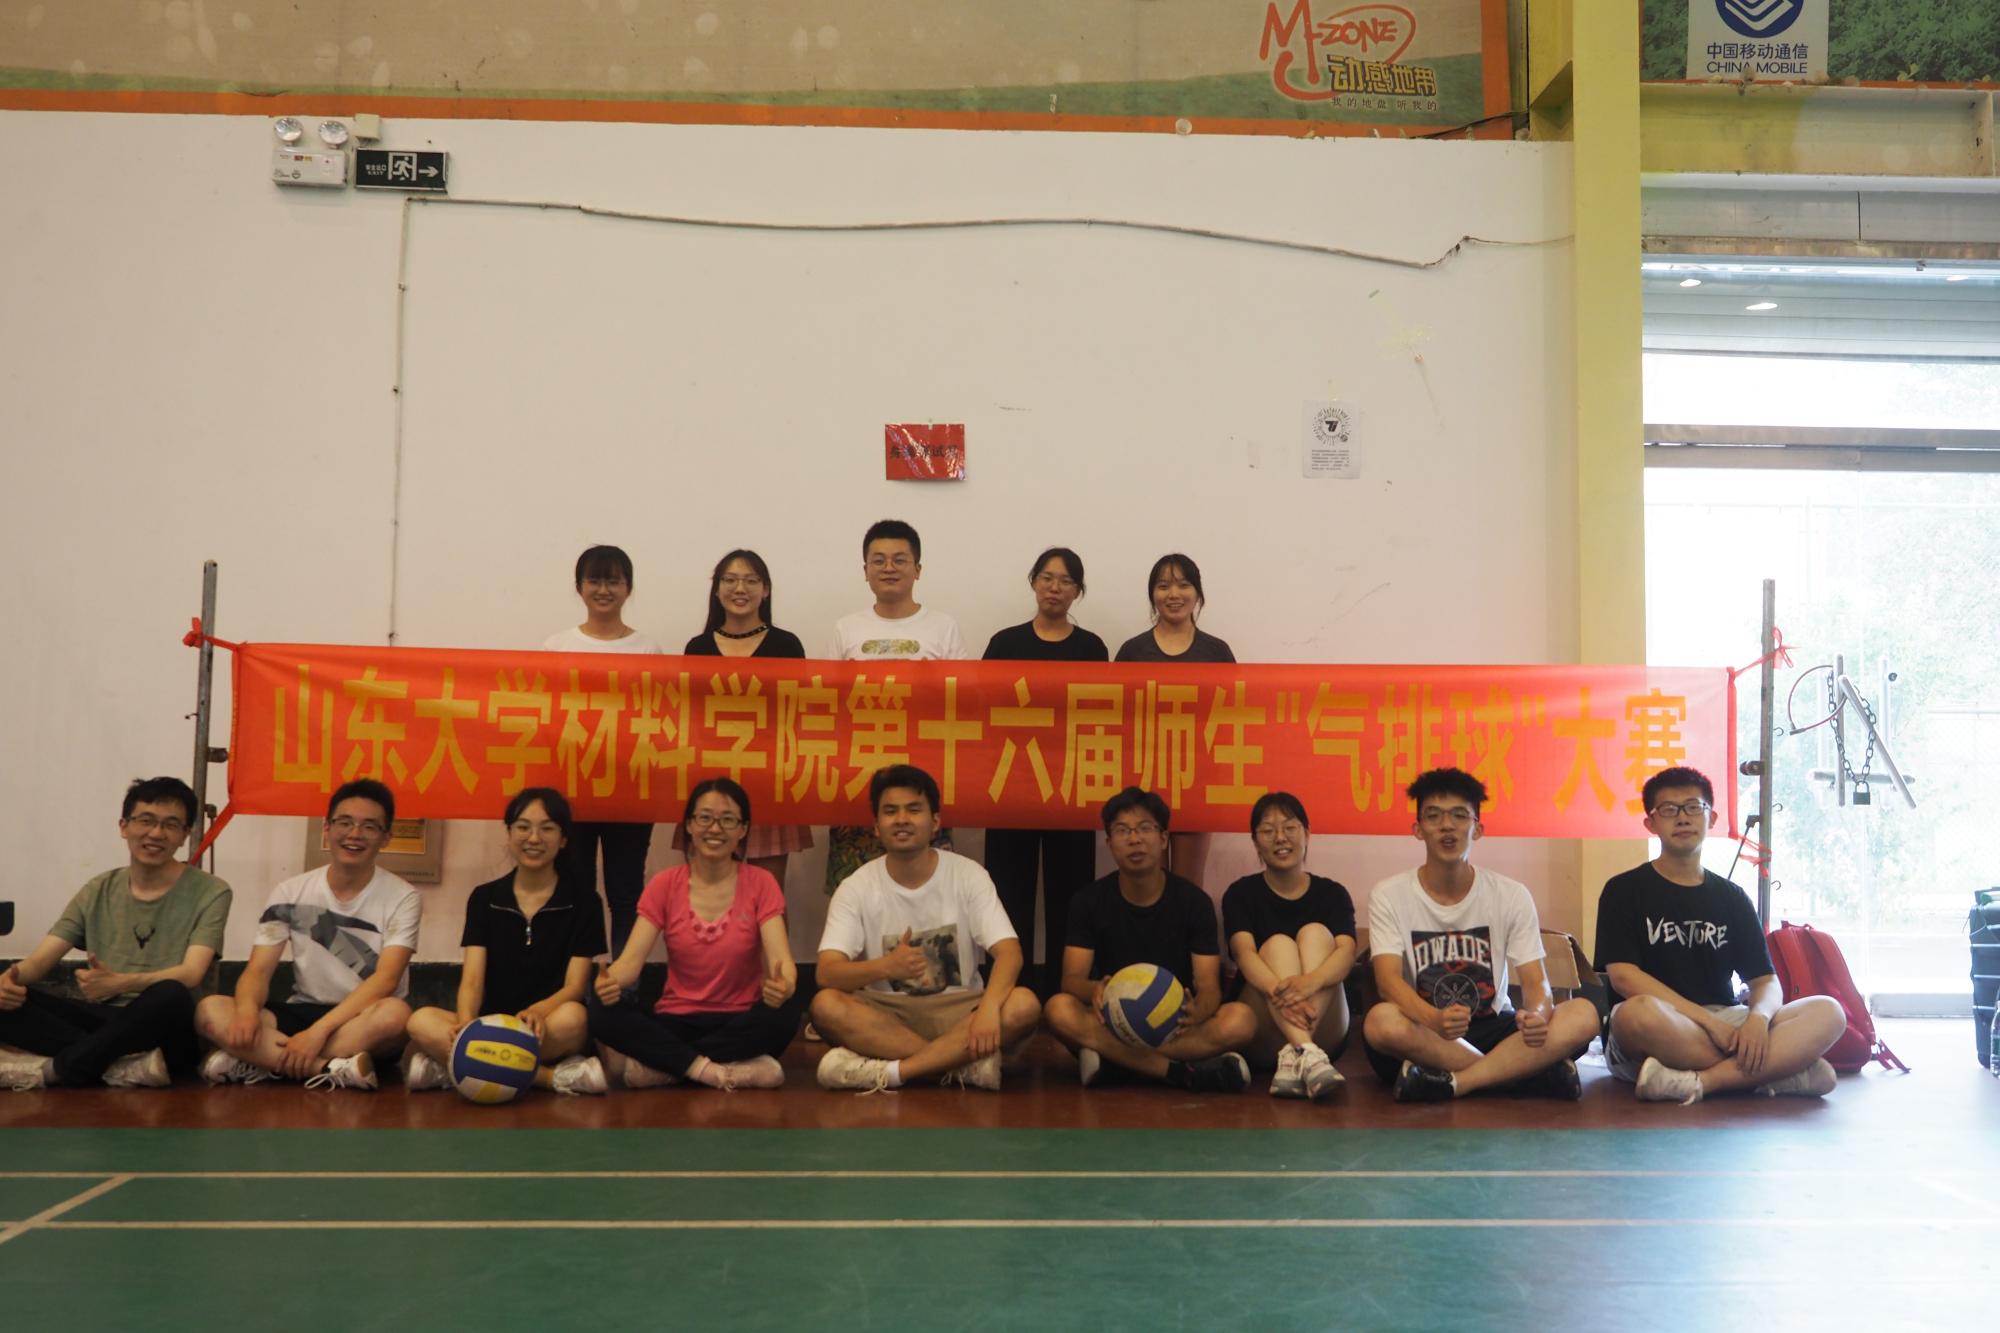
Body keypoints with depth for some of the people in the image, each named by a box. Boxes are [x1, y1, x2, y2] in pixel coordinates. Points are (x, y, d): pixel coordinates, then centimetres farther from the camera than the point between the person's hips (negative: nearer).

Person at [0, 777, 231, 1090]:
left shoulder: (209, 892, -3)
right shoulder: (97, 892, 11)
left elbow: (191, 975, -15)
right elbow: (40, 960, 4)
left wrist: (119, 983, -34)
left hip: (163, 1030, -4)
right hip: (102, 1019, 5)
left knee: (170, 995, -38)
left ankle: (54, 1069, -24)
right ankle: (128, 1063, -30)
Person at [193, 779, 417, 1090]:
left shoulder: (402, 898, -7)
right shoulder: (291, 893, 3)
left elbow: (385, 980, -17)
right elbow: (258, 970, -3)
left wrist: (318, 1031, -29)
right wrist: (247, 1010, -27)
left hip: (363, 1020, -3)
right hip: (301, 1013, 3)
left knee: (394, 1014, -38)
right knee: (210, 1011, -22)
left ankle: (260, 1063, -25)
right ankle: (336, 1070, -31)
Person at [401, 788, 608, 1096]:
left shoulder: (583, 900, 3)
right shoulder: (484, 898, 9)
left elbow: (575, 987, -4)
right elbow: (472, 979, -1)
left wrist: (537, 1012, -28)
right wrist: (466, 1024, -25)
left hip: (548, 1031, -2)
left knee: (572, 1018, -37)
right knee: (421, 1021, -28)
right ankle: (551, 1077, -31)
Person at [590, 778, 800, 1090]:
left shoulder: (760, 884, -3)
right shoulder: (664, 885, 0)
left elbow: (781, 958, -15)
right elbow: (631, 960, -9)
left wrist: (784, 985, -40)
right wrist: (609, 981, -34)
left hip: (740, 1022, 0)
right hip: (677, 1022, 1)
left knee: (784, 1014, -34)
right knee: (603, 1013, -26)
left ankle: (661, 1067, -24)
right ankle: (712, 1070, -27)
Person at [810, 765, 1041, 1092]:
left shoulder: (968, 875, -4)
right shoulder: (856, 888, -4)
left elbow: (1009, 952, -14)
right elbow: (827, 973, -15)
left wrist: (989, 1007, -35)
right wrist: (885, 967, -36)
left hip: (956, 1010, 0)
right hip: (886, 1013, 0)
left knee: (1024, 1004, -29)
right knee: (826, 1005, -31)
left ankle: (889, 1071, -30)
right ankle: (965, 1064, -27)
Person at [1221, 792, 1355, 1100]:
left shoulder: (1332, 893, 5)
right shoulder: (1241, 894, 3)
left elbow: (1346, 952, -14)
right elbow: (1244, 953, -15)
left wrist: (1311, 981, -38)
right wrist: (1279, 991, -39)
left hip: (1324, 1033, 1)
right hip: (1262, 1038, -1)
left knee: (1316, 932, -19)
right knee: (1278, 943, -22)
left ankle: (1293, 1057, -41)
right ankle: (1306, 1054, -47)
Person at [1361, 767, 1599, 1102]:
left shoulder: (1512, 895, 2)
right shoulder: (1389, 896, -4)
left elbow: (1535, 980, -4)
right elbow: (1389, 980, -16)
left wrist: (1536, 1014, -31)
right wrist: (1435, 1020, -39)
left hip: (1493, 1028, 2)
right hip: (1425, 1032, -2)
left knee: (1583, 1014, -23)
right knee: (1381, 1021, -36)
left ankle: (1452, 1082, -29)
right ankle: (1527, 1071, -25)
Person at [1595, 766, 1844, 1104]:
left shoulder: (1731, 898, 16)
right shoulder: (1624, 891, 3)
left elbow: (1766, 981, 9)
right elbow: (1623, 975, -9)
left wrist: (1758, 1017, -17)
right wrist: (1708, 1020, -17)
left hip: (1722, 1022, 5)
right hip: (1657, 1035, -4)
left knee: (1828, 1013, -16)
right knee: (1639, 1014, -40)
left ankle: (1697, 1082, -31)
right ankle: (1778, 1072, -22)